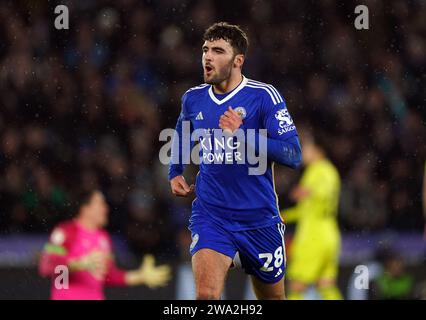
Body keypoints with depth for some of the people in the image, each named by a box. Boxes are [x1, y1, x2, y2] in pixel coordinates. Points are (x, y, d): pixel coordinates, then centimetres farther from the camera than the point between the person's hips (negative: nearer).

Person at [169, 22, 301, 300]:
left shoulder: (264, 96, -10)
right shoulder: (193, 99, 5)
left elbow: (293, 155, -18)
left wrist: (243, 134, -28)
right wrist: (175, 173, 16)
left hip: (260, 219, -2)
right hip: (210, 216, 2)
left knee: (273, 297, 14)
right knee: (206, 295, -21)